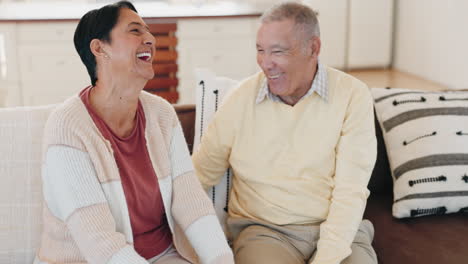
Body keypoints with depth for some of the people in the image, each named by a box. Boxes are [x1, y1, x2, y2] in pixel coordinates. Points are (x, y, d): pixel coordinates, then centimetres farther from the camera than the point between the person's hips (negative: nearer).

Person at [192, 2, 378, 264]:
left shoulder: (352, 95, -4)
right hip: (264, 230, 0)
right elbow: (200, 174, 2)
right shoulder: (242, 97, 1)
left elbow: (351, 188, -9)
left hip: (338, 230, 0)